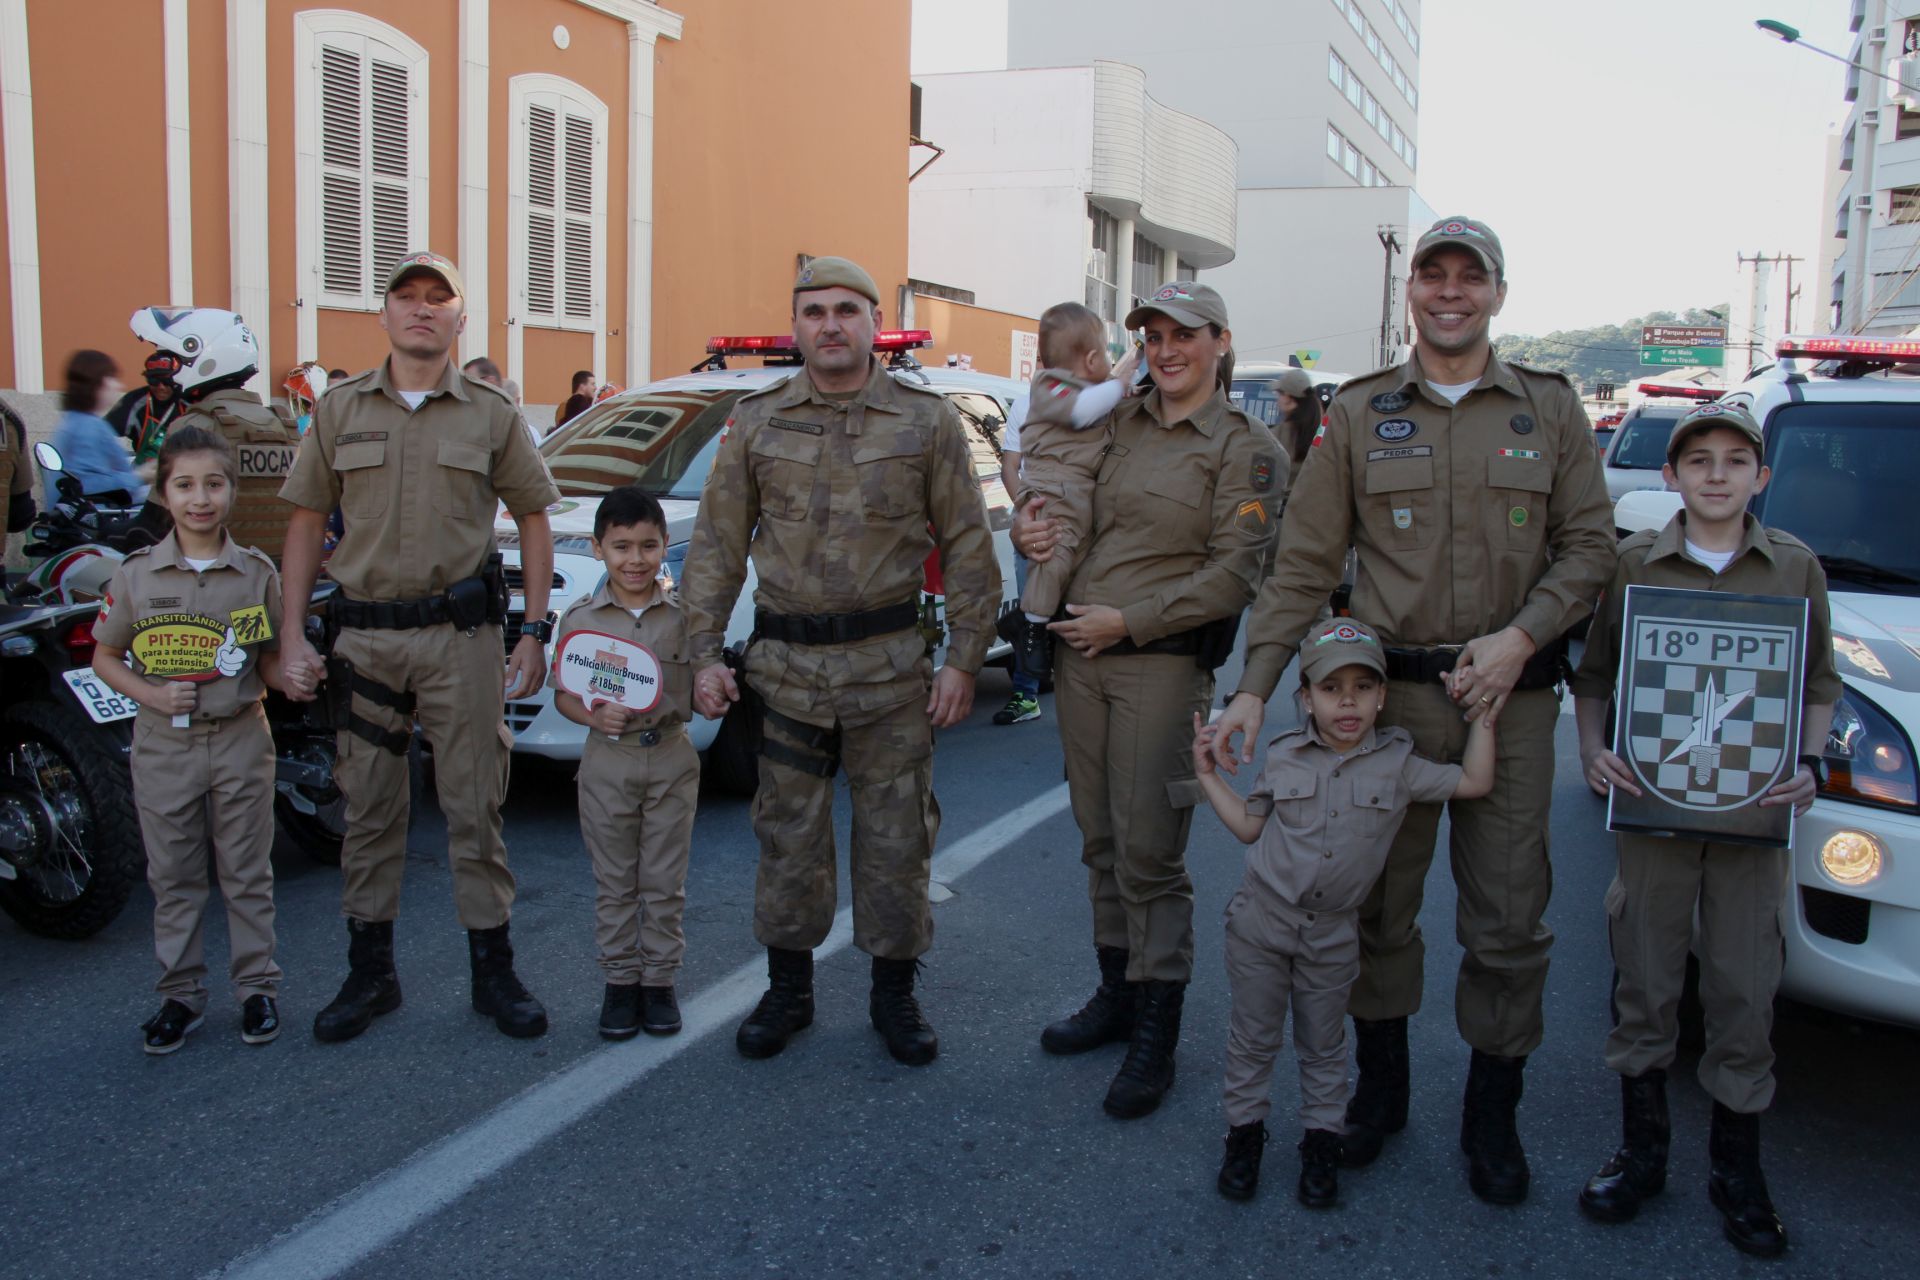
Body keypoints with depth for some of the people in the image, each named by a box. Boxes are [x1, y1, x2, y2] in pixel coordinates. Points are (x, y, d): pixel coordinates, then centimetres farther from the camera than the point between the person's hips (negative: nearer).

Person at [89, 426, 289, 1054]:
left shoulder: (257, 573, -2)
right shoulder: (136, 574, -2)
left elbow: (270, 661, 3)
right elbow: (105, 657, 6)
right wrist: (152, 695, -11)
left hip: (240, 739, -1)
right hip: (163, 744, 1)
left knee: (247, 873, 8)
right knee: (173, 877, 10)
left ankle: (257, 985, 20)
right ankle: (180, 992, 23)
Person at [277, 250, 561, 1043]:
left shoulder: (490, 414, 4)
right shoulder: (340, 410, 8)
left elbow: (534, 520, 6)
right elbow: (306, 522, 9)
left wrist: (534, 634, 0)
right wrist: (292, 634, 1)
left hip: (461, 633, -2)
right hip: (364, 637, 2)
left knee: (474, 808, 3)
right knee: (368, 811, 9)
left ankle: (493, 971, 15)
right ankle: (370, 973, 23)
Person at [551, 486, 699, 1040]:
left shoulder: (684, 615, -1)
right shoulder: (580, 617, -1)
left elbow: (697, 693, 3)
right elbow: (564, 693, 2)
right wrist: (595, 714, -17)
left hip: (671, 759, 0)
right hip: (607, 761, 0)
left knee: (664, 882, 8)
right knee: (614, 883, 9)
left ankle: (659, 979, 20)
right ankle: (621, 980, 21)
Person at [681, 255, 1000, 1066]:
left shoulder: (927, 420, 1)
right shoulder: (757, 421, 5)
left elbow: (968, 547, 2)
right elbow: (717, 544, 7)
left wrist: (964, 659, -4)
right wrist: (705, 653, 1)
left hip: (890, 664, -1)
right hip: (785, 663, 1)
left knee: (895, 835, 6)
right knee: (788, 834, 9)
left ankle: (894, 994, 24)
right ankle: (788, 991, 27)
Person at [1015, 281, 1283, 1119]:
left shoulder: (1247, 448, -3)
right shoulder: (1118, 425, 13)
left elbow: (1234, 575, -10)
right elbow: (1057, 498, 24)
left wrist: (1128, 620, -13)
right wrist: (1027, 526, 0)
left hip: (1163, 663, -5)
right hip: (1080, 656, 6)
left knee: (1150, 851, -4)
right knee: (1101, 839, 13)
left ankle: (1156, 1036, 9)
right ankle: (1117, 994, 30)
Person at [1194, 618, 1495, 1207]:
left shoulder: (1396, 764, -4)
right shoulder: (1284, 757, -3)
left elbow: (1476, 782, -3)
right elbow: (1249, 827, 6)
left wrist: (1484, 711, -6)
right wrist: (1208, 774, 0)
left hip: (1332, 936, 0)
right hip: (1261, 922, 0)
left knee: (1323, 1046, 15)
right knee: (1253, 1036, 10)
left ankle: (1321, 1140, 30)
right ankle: (1244, 1131, 26)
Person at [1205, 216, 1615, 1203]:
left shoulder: (1550, 409, 7)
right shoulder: (1361, 413, 5)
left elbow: (1588, 543, 5)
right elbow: (1304, 564, 2)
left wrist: (1521, 636, -11)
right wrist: (1255, 686, -6)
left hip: (1511, 697, 0)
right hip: (1388, 692, 0)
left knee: (1507, 920, 5)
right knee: (1377, 905, 9)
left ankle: (1492, 1113, 23)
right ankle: (1380, 1085, 29)